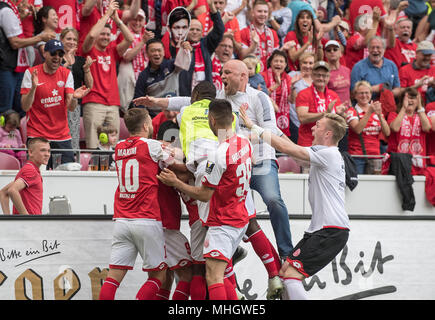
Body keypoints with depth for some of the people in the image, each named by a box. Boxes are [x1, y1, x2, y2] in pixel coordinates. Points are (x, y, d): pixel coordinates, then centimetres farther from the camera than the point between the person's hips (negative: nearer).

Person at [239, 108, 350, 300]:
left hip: (332, 232, -10)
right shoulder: (328, 155, 19)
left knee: (291, 274, -16)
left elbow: (287, 148, -17)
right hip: (320, 229, 10)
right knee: (284, 271, 11)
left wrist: (254, 128, -10)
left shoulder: (328, 154, -13)